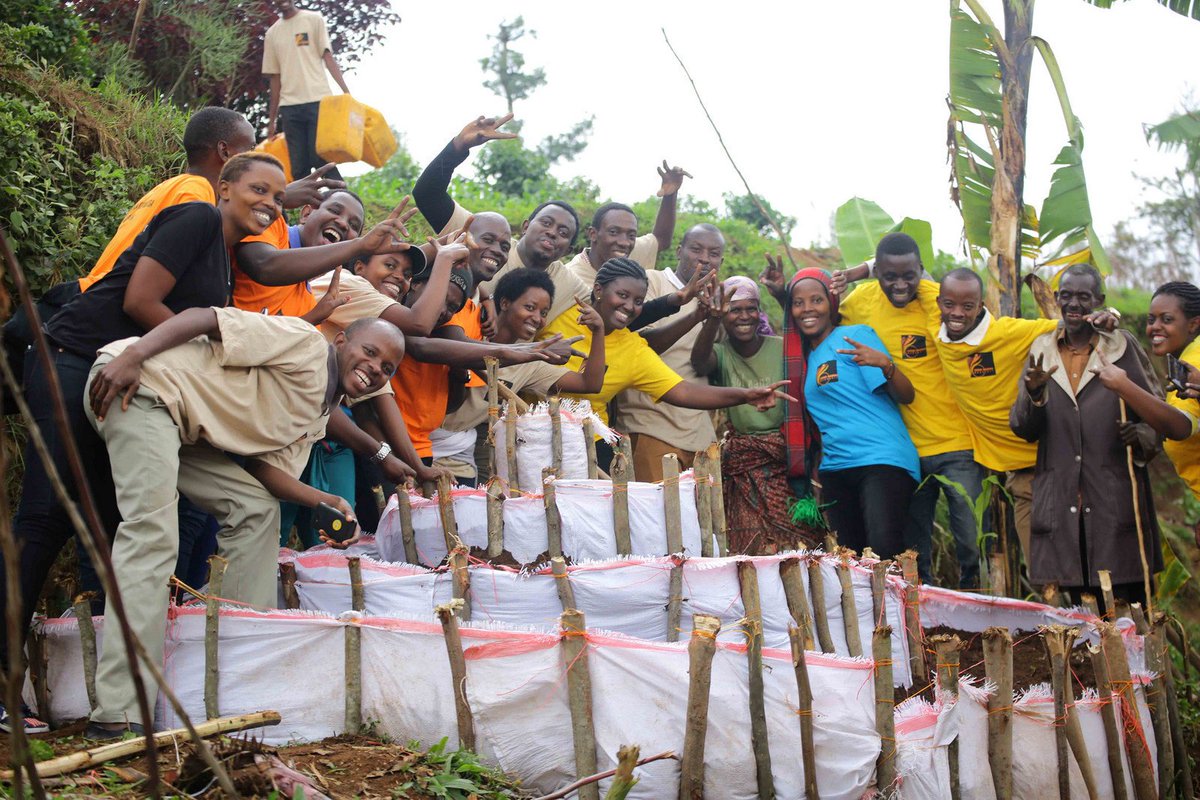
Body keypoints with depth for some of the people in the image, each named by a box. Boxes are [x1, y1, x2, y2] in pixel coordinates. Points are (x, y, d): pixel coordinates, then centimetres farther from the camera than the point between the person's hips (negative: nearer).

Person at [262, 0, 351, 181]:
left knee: (321, 160, -11)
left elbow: (328, 57, -2)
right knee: (299, 167, -1)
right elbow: (275, 78, 17)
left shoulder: (314, 20, 6)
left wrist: (346, 91, -16)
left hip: (317, 101, -4)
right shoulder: (272, 34, 16)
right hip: (289, 106, 4)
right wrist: (271, 119, 15)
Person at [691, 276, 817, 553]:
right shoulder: (720, 353, 2)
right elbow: (699, 361, -22)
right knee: (753, 547, -9)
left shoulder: (782, 348, 2)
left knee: (794, 544, -8)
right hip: (744, 468, 0)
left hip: (786, 458, 0)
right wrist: (713, 319, -40)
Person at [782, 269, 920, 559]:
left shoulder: (856, 336, -1)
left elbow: (905, 396, -7)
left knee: (884, 552, -22)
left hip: (882, 459, -6)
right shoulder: (803, 357, 17)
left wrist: (886, 364, -25)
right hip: (834, 467, 6)